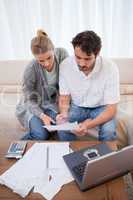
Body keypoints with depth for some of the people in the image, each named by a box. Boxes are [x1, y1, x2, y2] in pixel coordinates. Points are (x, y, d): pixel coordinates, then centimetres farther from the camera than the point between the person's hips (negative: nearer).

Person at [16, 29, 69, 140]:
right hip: (34, 106, -3)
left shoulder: (62, 54, -20)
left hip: (53, 102, 3)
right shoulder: (31, 69, -27)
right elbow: (30, 100, -16)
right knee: (41, 135, -22)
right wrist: (42, 115, -32)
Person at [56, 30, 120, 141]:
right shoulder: (66, 65, -19)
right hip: (76, 106, 2)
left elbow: (111, 108, -22)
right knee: (62, 129, -25)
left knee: (109, 131, -28)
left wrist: (88, 125, -38)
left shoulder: (110, 68, -26)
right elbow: (64, 98, -6)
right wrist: (64, 114, -29)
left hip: (101, 107, -1)